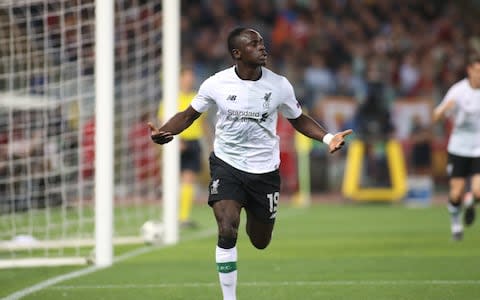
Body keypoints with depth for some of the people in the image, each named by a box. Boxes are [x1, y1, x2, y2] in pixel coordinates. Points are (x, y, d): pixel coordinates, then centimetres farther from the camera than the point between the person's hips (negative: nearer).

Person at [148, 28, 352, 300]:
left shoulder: (279, 85, -7)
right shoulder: (216, 84, -10)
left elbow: (298, 119, 8)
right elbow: (189, 115, 2)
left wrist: (328, 138, -7)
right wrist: (162, 133, -16)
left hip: (265, 170, 2)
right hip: (227, 165, -2)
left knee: (261, 242, 11)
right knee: (227, 233, -21)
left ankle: (253, 219, 50)